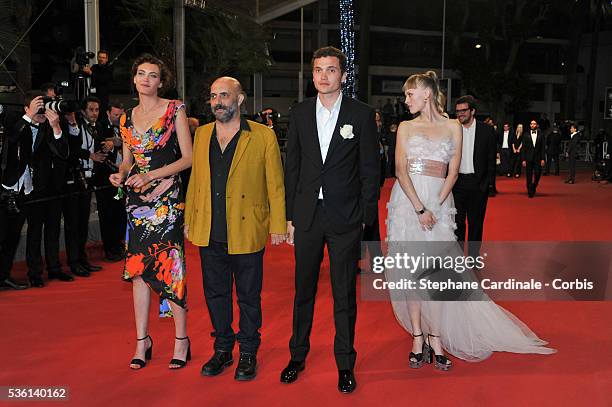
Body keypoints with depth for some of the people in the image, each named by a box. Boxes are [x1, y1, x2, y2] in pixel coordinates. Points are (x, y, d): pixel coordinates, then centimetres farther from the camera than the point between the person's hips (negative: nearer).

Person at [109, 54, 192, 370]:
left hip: (166, 197, -5)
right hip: (137, 199, 5)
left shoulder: (174, 110, 0)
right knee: (138, 267, 5)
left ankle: (181, 338, 8)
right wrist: (120, 175, -1)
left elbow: (188, 157, -5)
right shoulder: (127, 117, 14)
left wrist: (151, 175, -13)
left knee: (170, 266, -5)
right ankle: (142, 340, 16)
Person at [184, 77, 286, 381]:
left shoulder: (264, 136, -4)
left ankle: (248, 352, 24)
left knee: (248, 296, 8)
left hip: (247, 231, -4)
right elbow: (195, 180, 14)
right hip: (209, 232, 4)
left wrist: (277, 225, -7)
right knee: (215, 293, 14)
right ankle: (222, 349, 30)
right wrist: (189, 219, 11)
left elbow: (275, 184, -4)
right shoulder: (201, 134, 10)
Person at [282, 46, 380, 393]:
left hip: (346, 218, -2)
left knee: (345, 294, 7)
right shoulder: (300, 114, 6)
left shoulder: (362, 114, -2)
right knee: (304, 290, 13)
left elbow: (370, 170, -1)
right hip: (307, 217, 3)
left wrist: (365, 216, -6)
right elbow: (292, 167, 8)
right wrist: (290, 216, 5)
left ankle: (345, 363, 21)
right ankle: (298, 355, 29)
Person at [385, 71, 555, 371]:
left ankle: (435, 338, 6)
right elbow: (400, 169, -1)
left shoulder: (453, 127, 8)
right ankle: (418, 338, 10)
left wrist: (435, 207, -11)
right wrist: (419, 208, -13)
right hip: (407, 200, 1)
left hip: (438, 201, -1)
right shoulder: (406, 127, 9)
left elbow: (453, 172, 2)